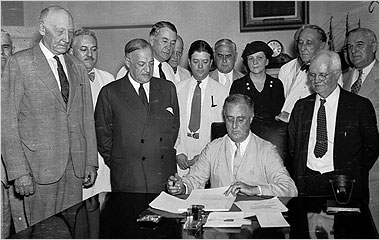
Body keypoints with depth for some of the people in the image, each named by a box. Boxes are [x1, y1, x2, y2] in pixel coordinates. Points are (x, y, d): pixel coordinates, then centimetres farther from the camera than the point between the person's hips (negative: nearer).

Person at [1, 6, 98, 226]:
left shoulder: (78, 68, 12)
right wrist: (19, 172, -11)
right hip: (39, 165, -4)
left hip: (75, 167, 4)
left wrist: (91, 162, 8)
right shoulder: (19, 63, -2)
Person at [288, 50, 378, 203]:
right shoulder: (301, 106, 12)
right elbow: (292, 147, 14)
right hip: (306, 183, 2)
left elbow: (371, 148, 6)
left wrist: (351, 176, -3)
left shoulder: (360, 106, 3)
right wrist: (299, 177, 3)